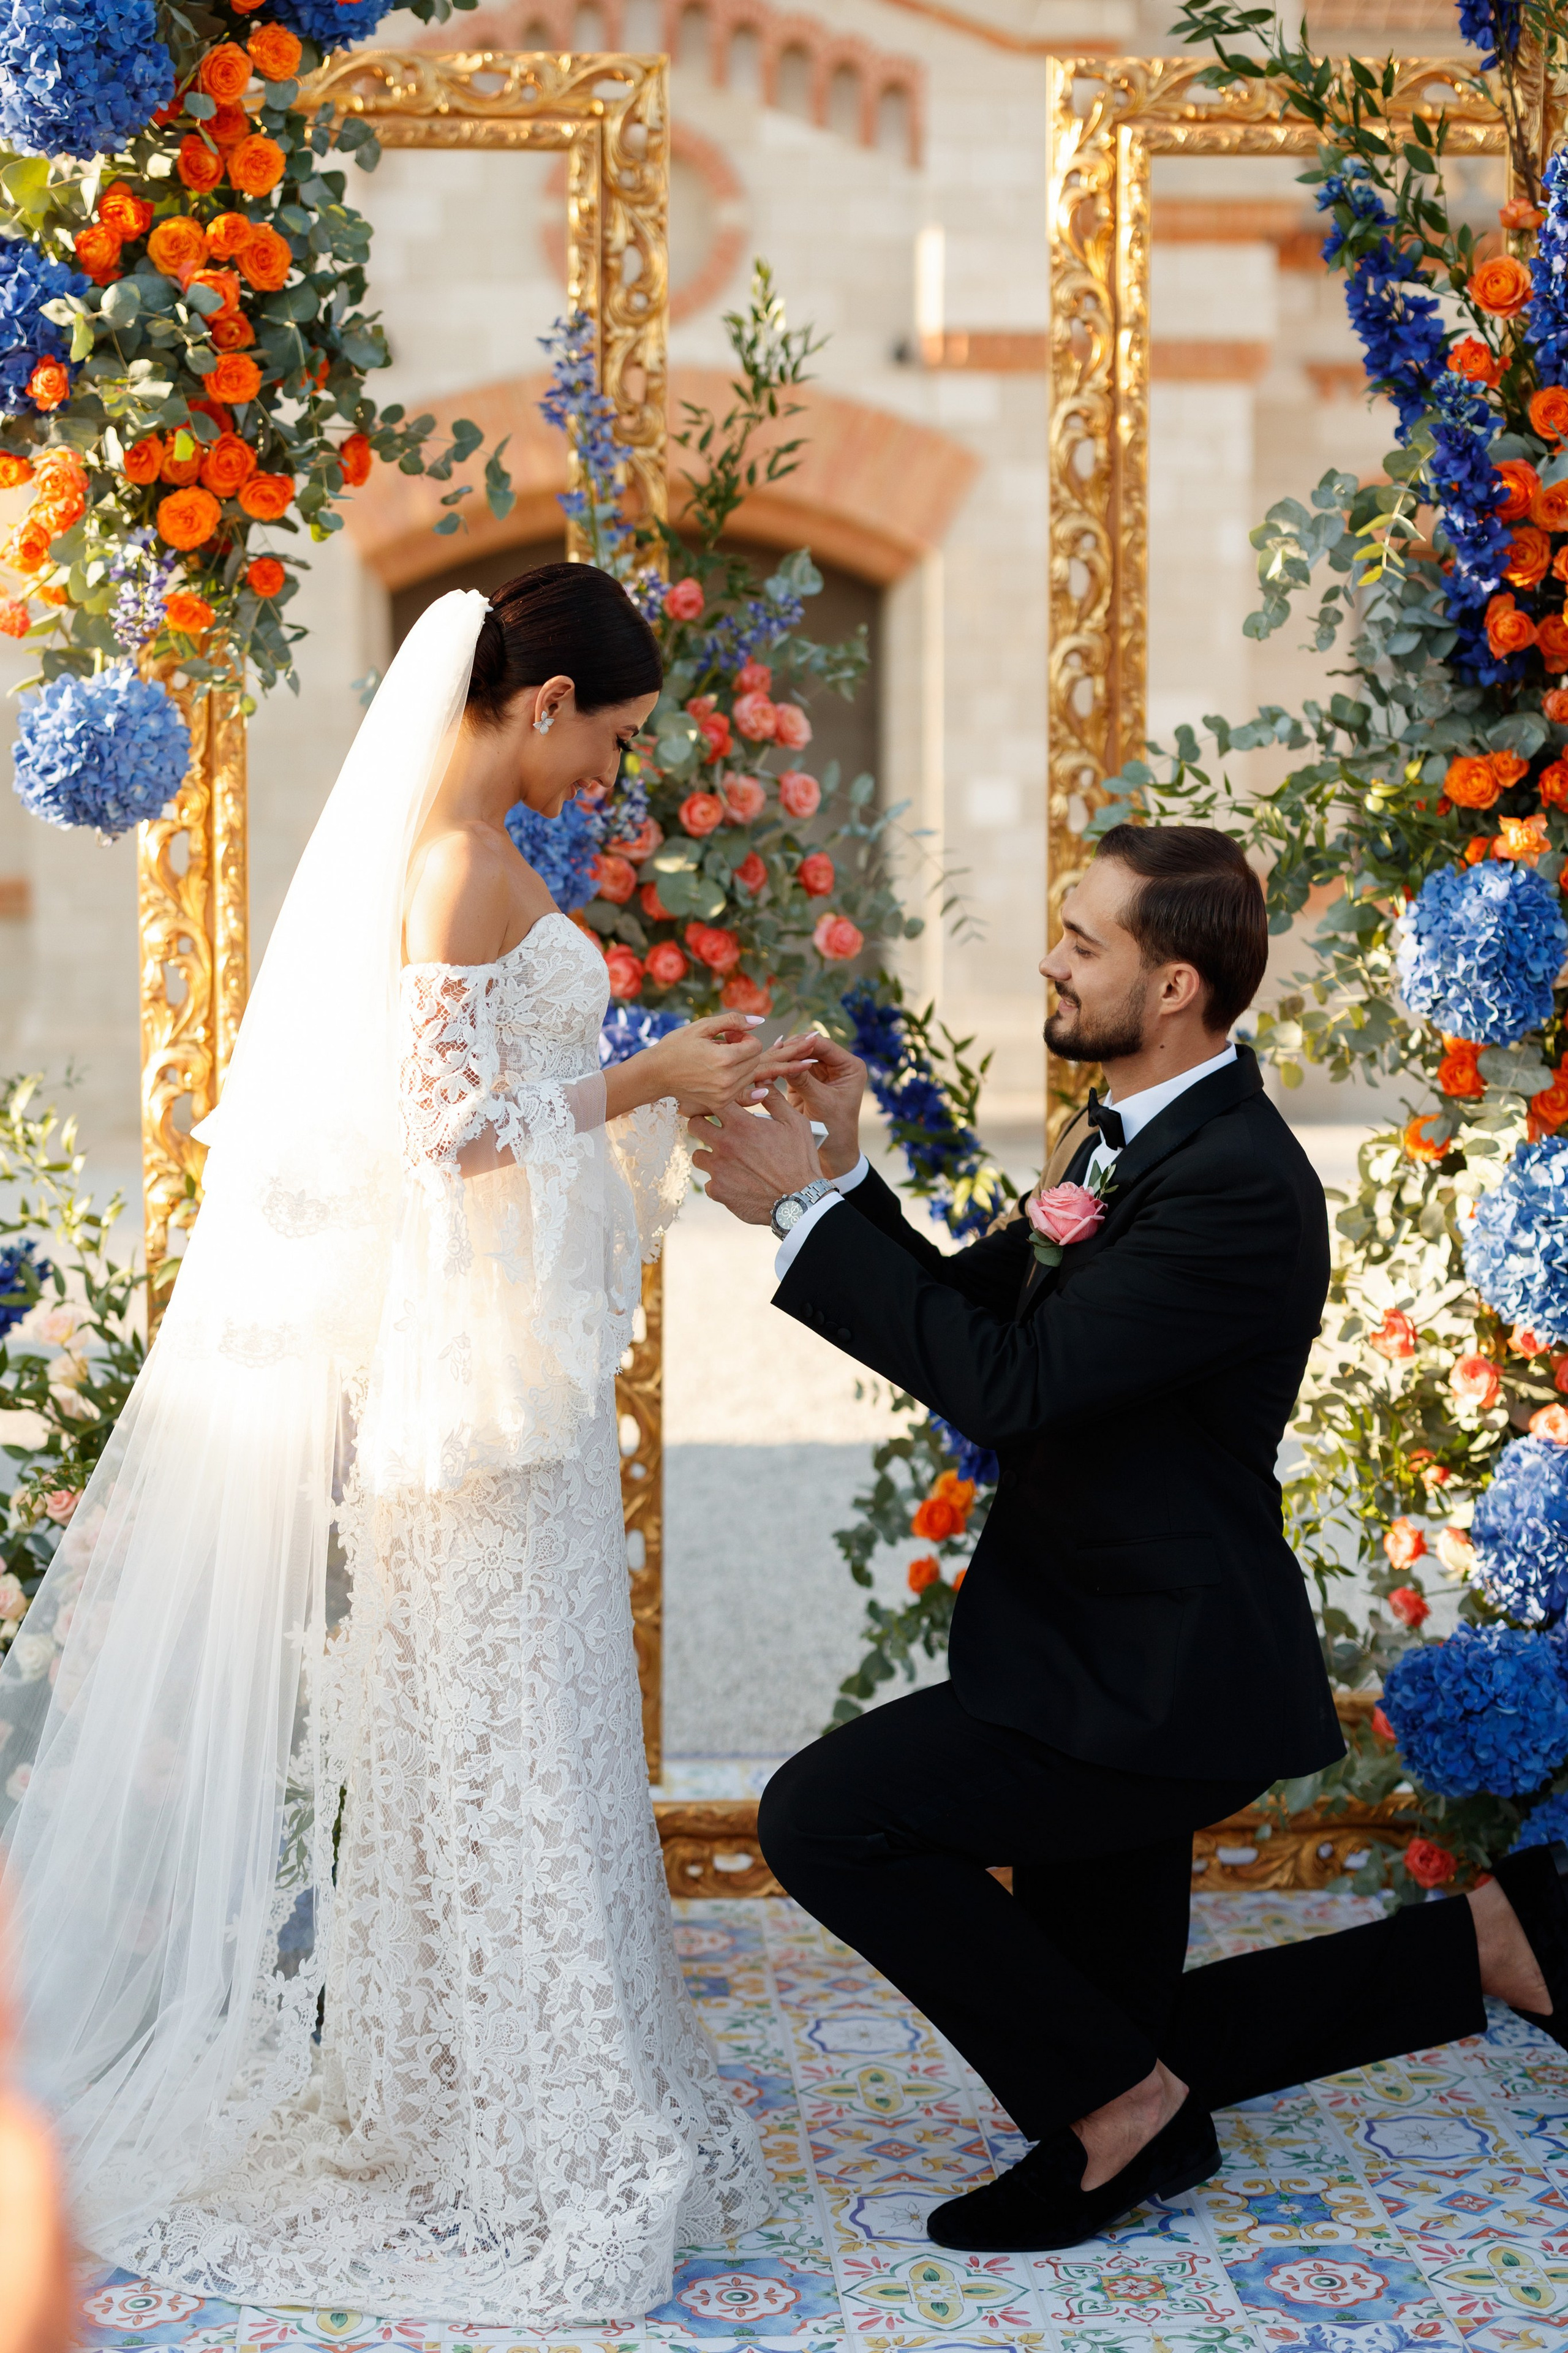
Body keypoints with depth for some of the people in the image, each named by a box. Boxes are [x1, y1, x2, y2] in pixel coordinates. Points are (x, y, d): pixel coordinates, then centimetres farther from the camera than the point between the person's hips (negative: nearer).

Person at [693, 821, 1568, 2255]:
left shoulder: (1238, 1183, -22)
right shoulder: (1132, 1140, 10)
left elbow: (1006, 1385, -27)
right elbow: (970, 1309, 13)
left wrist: (808, 1211, -21)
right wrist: (847, 1180, -2)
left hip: (1155, 1680, -10)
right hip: (1119, 1654, 10)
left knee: (824, 1817, -19)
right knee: (1109, 2033, 18)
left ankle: (1116, 2103, -4)